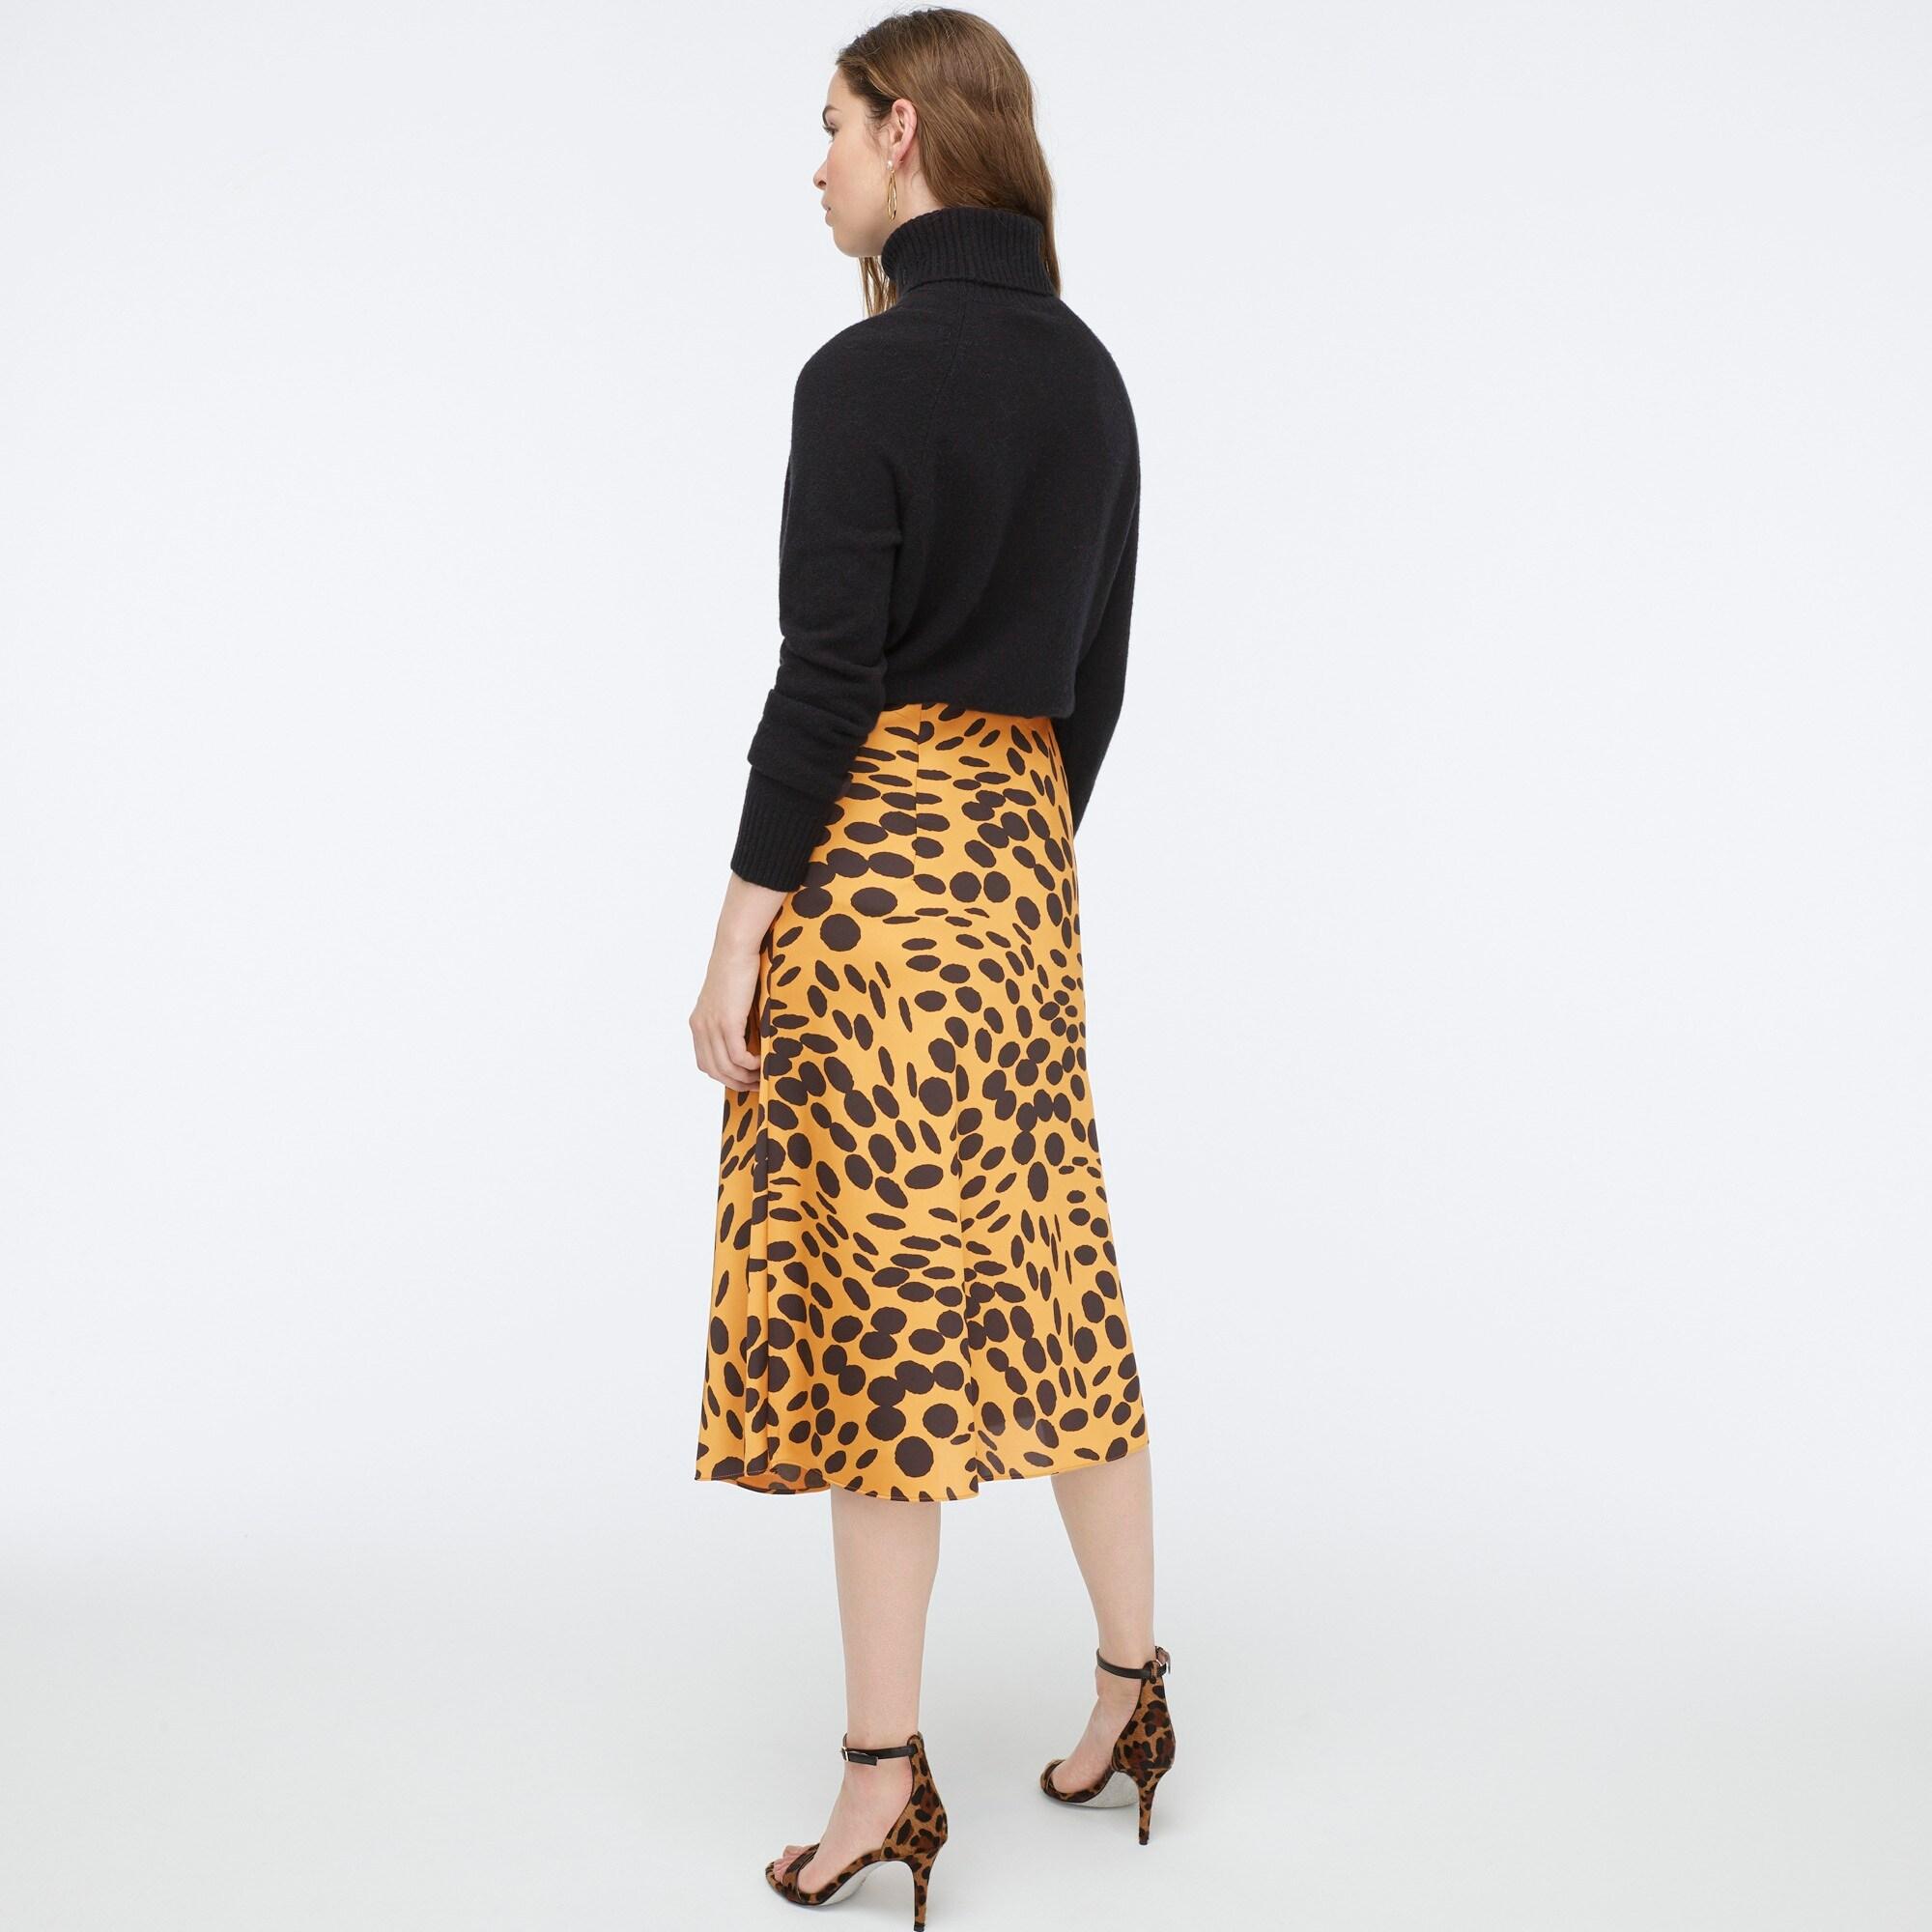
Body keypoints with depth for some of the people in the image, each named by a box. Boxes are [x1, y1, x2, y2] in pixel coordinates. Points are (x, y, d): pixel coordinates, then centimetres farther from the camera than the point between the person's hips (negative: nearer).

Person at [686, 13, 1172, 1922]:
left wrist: (737, 938, -12)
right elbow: (1098, 669, 14)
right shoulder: (1087, 373, 11)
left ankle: (886, 1775, 11)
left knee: (880, 1292, -1)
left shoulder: (864, 373, -12)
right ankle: (1130, 1680, 27)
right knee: (1045, 1264, 15)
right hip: (1023, 838, 8)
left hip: (874, 850, -8)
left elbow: (825, 679, -17)